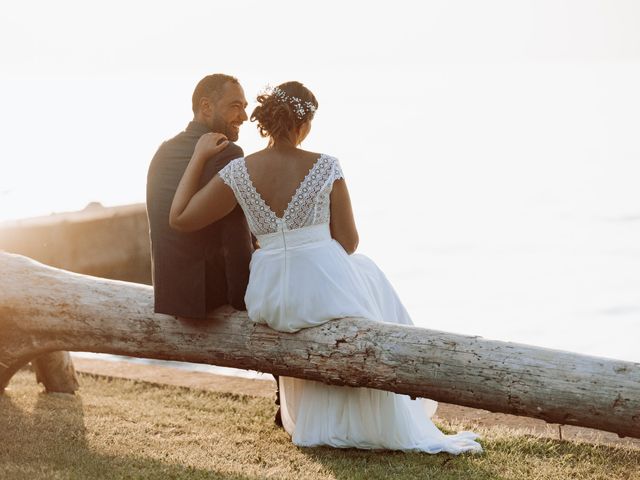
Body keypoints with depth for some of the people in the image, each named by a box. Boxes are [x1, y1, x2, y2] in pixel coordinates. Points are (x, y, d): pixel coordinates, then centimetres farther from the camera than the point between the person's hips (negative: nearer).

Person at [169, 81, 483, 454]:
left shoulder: (238, 171, -5)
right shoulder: (325, 167, -9)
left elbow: (180, 218, -2)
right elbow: (348, 242, -2)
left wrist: (199, 156, 3)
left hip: (270, 303, 3)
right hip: (324, 291, -3)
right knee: (366, 274, 34)